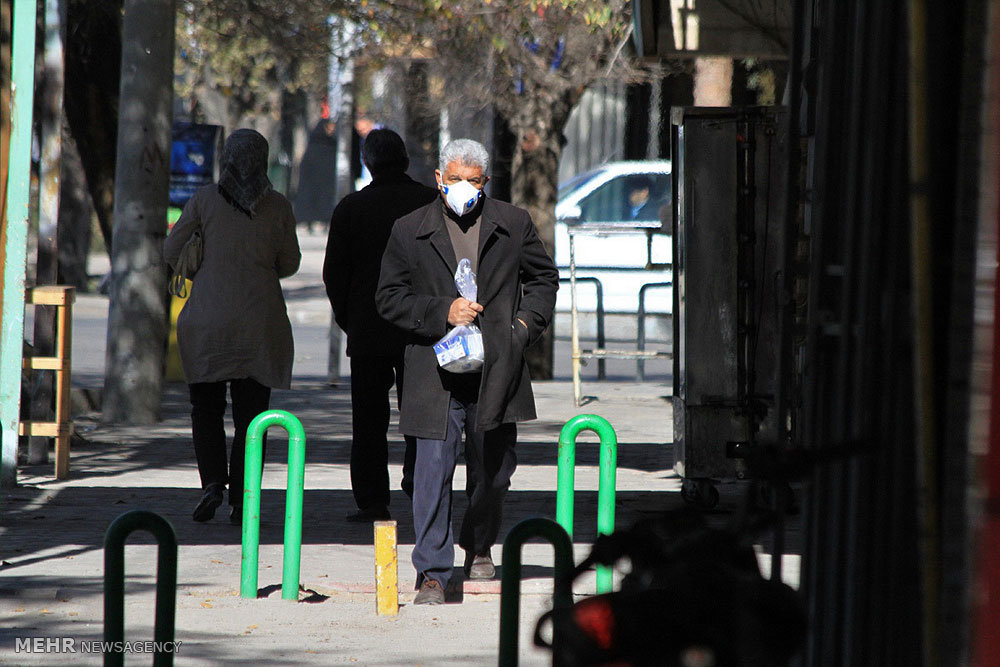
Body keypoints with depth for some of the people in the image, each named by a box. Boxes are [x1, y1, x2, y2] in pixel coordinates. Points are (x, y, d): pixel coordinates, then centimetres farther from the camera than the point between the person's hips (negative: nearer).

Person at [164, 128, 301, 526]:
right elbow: (290, 264, 8)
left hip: (208, 316, -1)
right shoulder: (278, 207, 0)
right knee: (250, 413, 6)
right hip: (260, 321, 1)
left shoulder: (205, 200, -3)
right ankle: (241, 501, 0)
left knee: (206, 407, 11)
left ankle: (212, 481, -9)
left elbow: (171, 251, 0)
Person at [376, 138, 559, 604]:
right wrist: (443, 312, -12)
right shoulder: (410, 231, 2)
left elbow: (543, 278, 19)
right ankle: (432, 571, -5)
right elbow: (390, 298, 2)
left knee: (493, 470, 13)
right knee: (433, 473, -9)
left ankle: (479, 546, 39)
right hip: (435, 376, -2)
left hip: (496, 371, 2)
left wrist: (526, 323, 3)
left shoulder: (513, 225, 6)